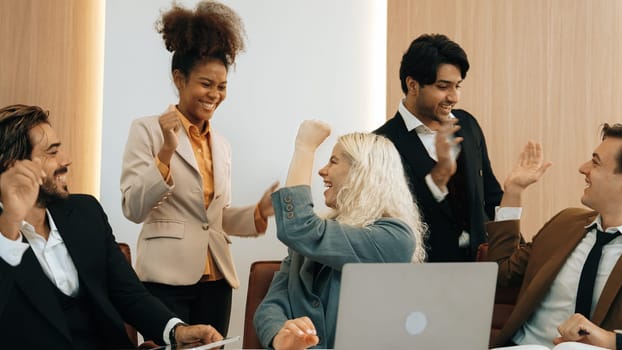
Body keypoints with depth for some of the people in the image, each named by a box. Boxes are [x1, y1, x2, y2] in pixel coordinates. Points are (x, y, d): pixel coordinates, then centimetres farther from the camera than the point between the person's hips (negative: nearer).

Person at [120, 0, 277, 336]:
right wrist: (166, 152, -20)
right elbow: (134, 209, -10)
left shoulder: (222, 145, 15)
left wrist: (260, 211, 0)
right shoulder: (147, 129, -3)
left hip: (215, 279, 6)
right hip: (167, 277, -6)